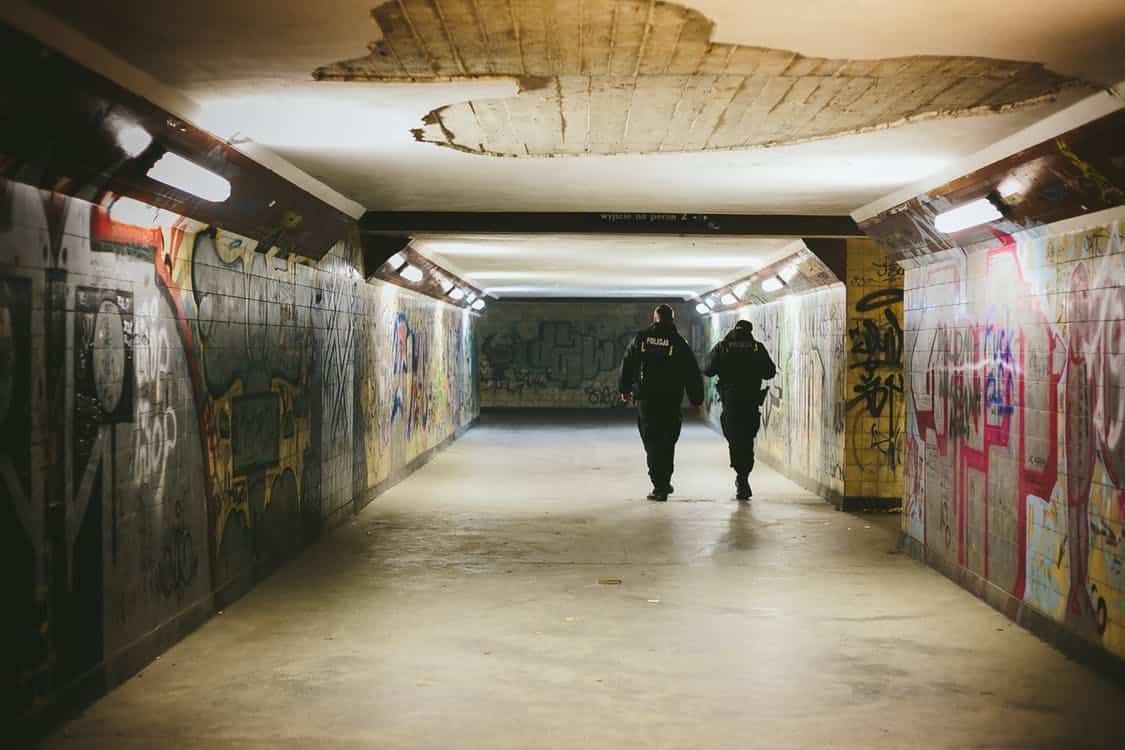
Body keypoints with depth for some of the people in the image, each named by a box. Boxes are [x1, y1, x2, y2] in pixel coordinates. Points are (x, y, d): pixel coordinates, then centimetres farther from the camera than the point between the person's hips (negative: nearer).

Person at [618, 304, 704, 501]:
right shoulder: (679, 344, -1)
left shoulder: (640, 339, 2)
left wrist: (625, 389, 20)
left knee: (652, 443, 4)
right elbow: (693, 374, 2)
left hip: (645, 399, 0)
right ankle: (664, 483, 17)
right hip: (671, 402, 0)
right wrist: (696, 400, 11)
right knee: (667, 443, 12)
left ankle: (660, 486, -3)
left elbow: (627, 365, 8)